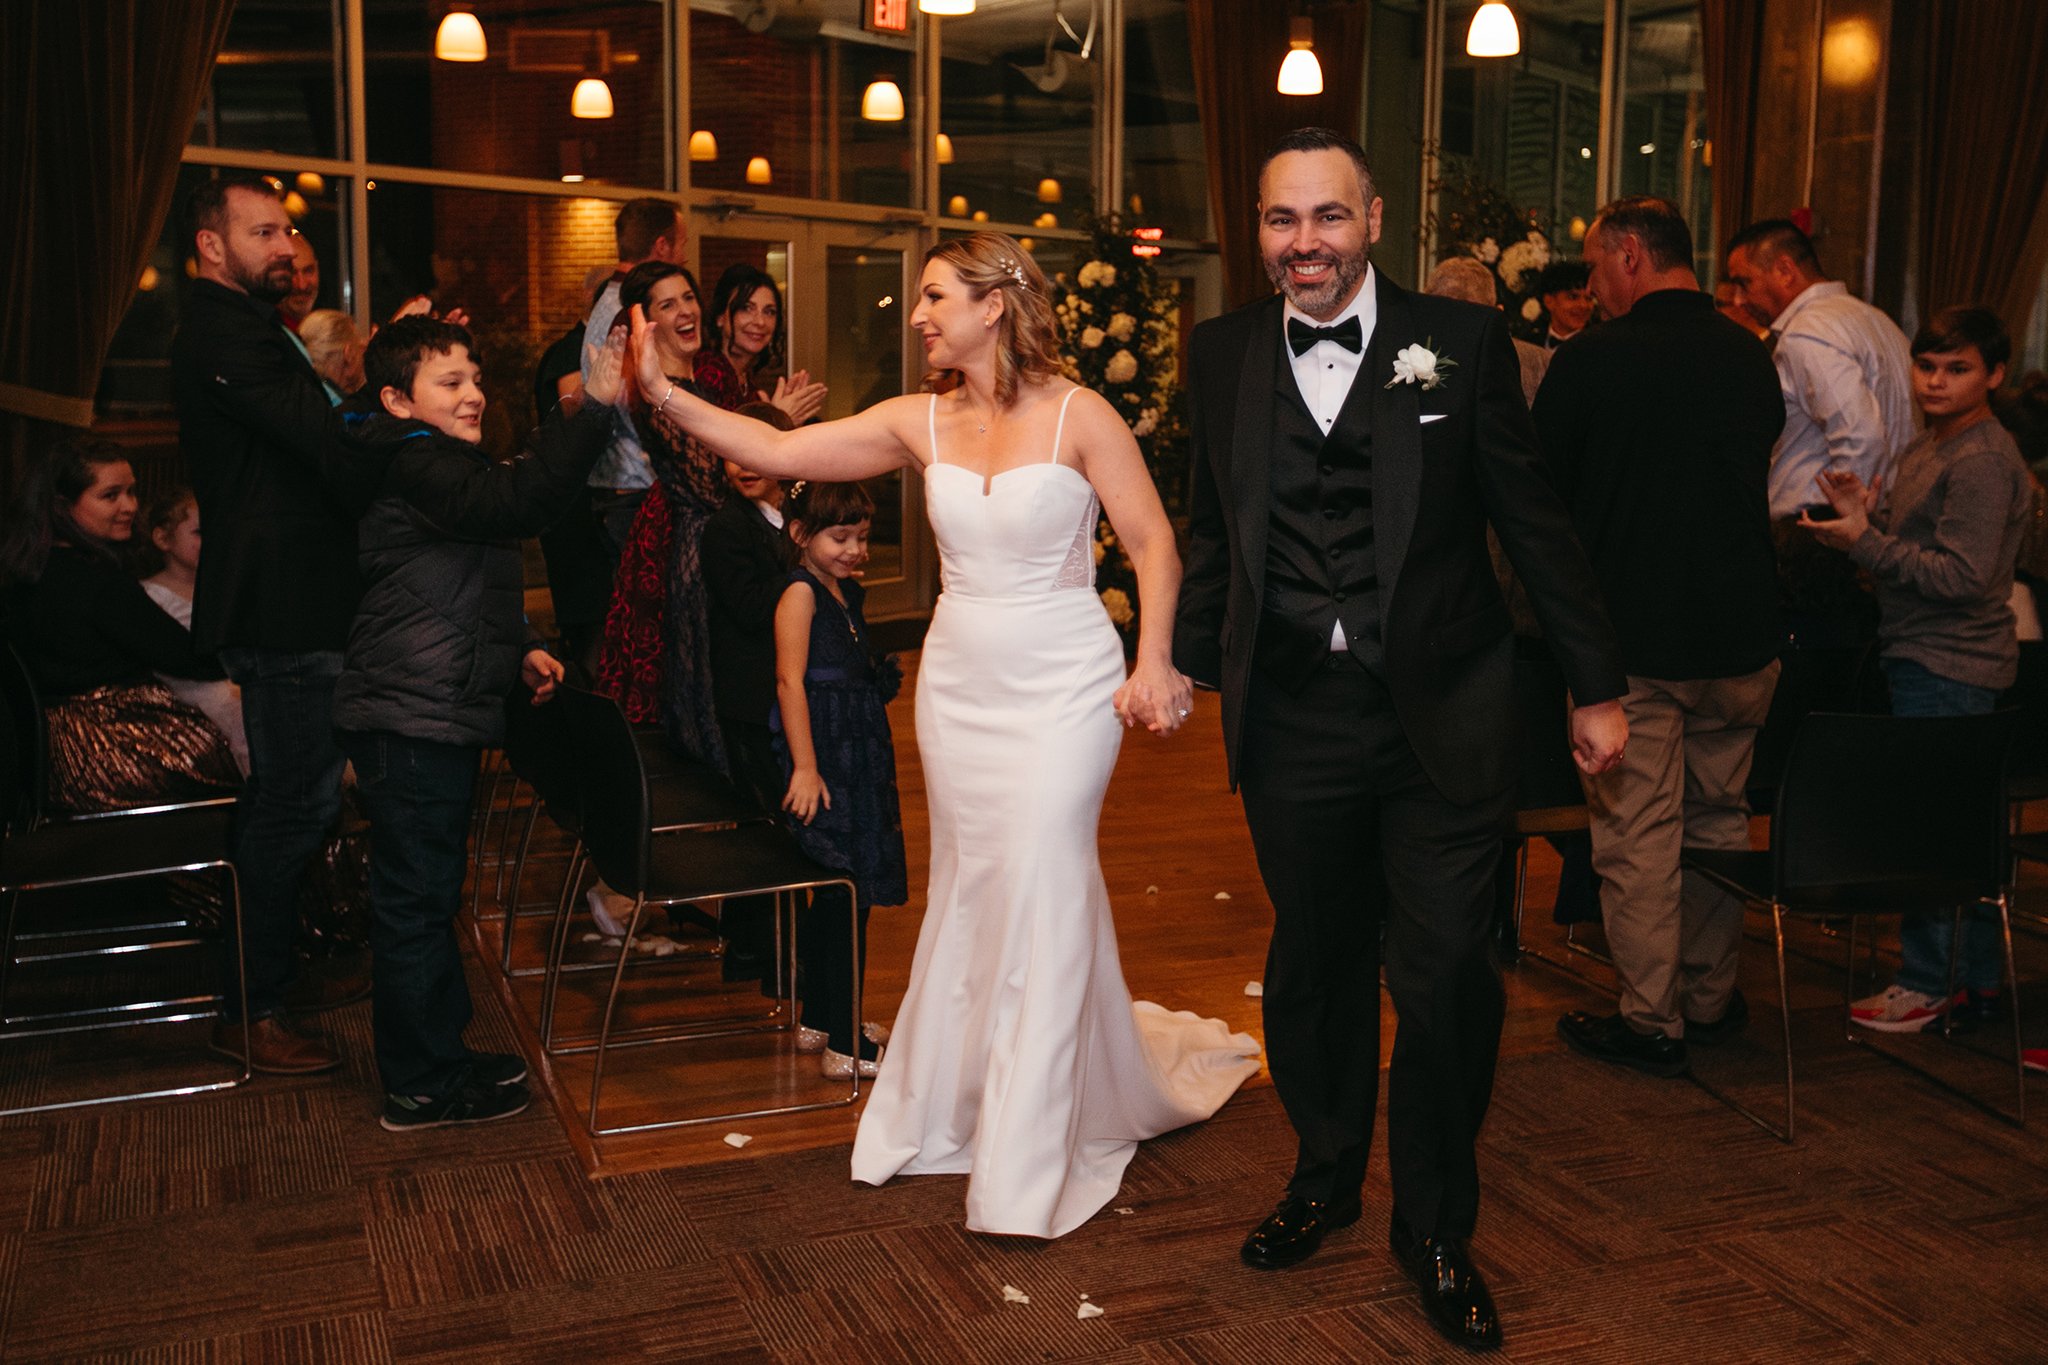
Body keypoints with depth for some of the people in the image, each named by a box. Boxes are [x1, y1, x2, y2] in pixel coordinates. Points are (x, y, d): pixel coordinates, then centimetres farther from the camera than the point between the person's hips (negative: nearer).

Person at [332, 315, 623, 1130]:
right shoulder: (416, 464, -14)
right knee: (416, 901, -2)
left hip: (440, 712, 11)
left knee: (425, 897, 18)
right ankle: (422, 1088, 7)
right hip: (412, 719, -11)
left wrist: (517, 652, 17)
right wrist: (594, 407, -39)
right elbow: (516, 501, -34)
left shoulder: (440, 465, 20)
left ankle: (440, 1055, 30)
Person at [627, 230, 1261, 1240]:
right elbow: (777, 452, 0)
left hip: (1063, 685, -4)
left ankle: (1026, 1164, 9)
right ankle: (955, 1102, 33)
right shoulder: (921, 421, 3)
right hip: (959, 682, 4)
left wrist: (1154, 664, -16)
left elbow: (1153, 543, -7)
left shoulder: (1079, 416, -9)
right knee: (971, 886, 13)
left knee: (1041, 892, -4)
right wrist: (664, 395, -7)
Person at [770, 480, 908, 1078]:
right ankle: (844, 1045, -2)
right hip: (822, 754, -9)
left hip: (859, 755, 9)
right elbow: (790, 680, -19)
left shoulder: (847, 590, 14)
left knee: (831, 900, 16)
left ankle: (819, 1017, 28)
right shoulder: (800, 592, -12)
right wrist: (804, 768, -23)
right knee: (843, 898, -7)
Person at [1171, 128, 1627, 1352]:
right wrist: (1187, 664, 16)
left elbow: (1535, 520, 1)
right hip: (1291, 723, 2)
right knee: (1314, 965, 16)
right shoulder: (1223, 355, 6)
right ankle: (1326, 1180, 39)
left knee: (1447, 983, 3)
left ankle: (1437, 1230, 25)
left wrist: (1598, 686, 2)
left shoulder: (1462, 342, -2)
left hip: (1441, 720, -2)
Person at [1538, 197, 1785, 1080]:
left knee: (1637, 833, 3)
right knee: (1718, 818, 16)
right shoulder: (1753, 358, 4)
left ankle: (1652, 1022, 9)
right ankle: (1711, 999, 27)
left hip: (1630, 634, -5)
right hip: (1742, 630, 5)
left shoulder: (1590, 361, -11)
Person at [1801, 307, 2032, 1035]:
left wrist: (1863, 541, -19)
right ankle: (1978, 981, 22)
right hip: (1926, 657, 10)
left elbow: (1961, 576, -20)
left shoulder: (1983, 460, -15)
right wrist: (1864, 516, -1)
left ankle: (1925, 983, 5)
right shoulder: (1926, 448, 15)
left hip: (1947, 668, -10)